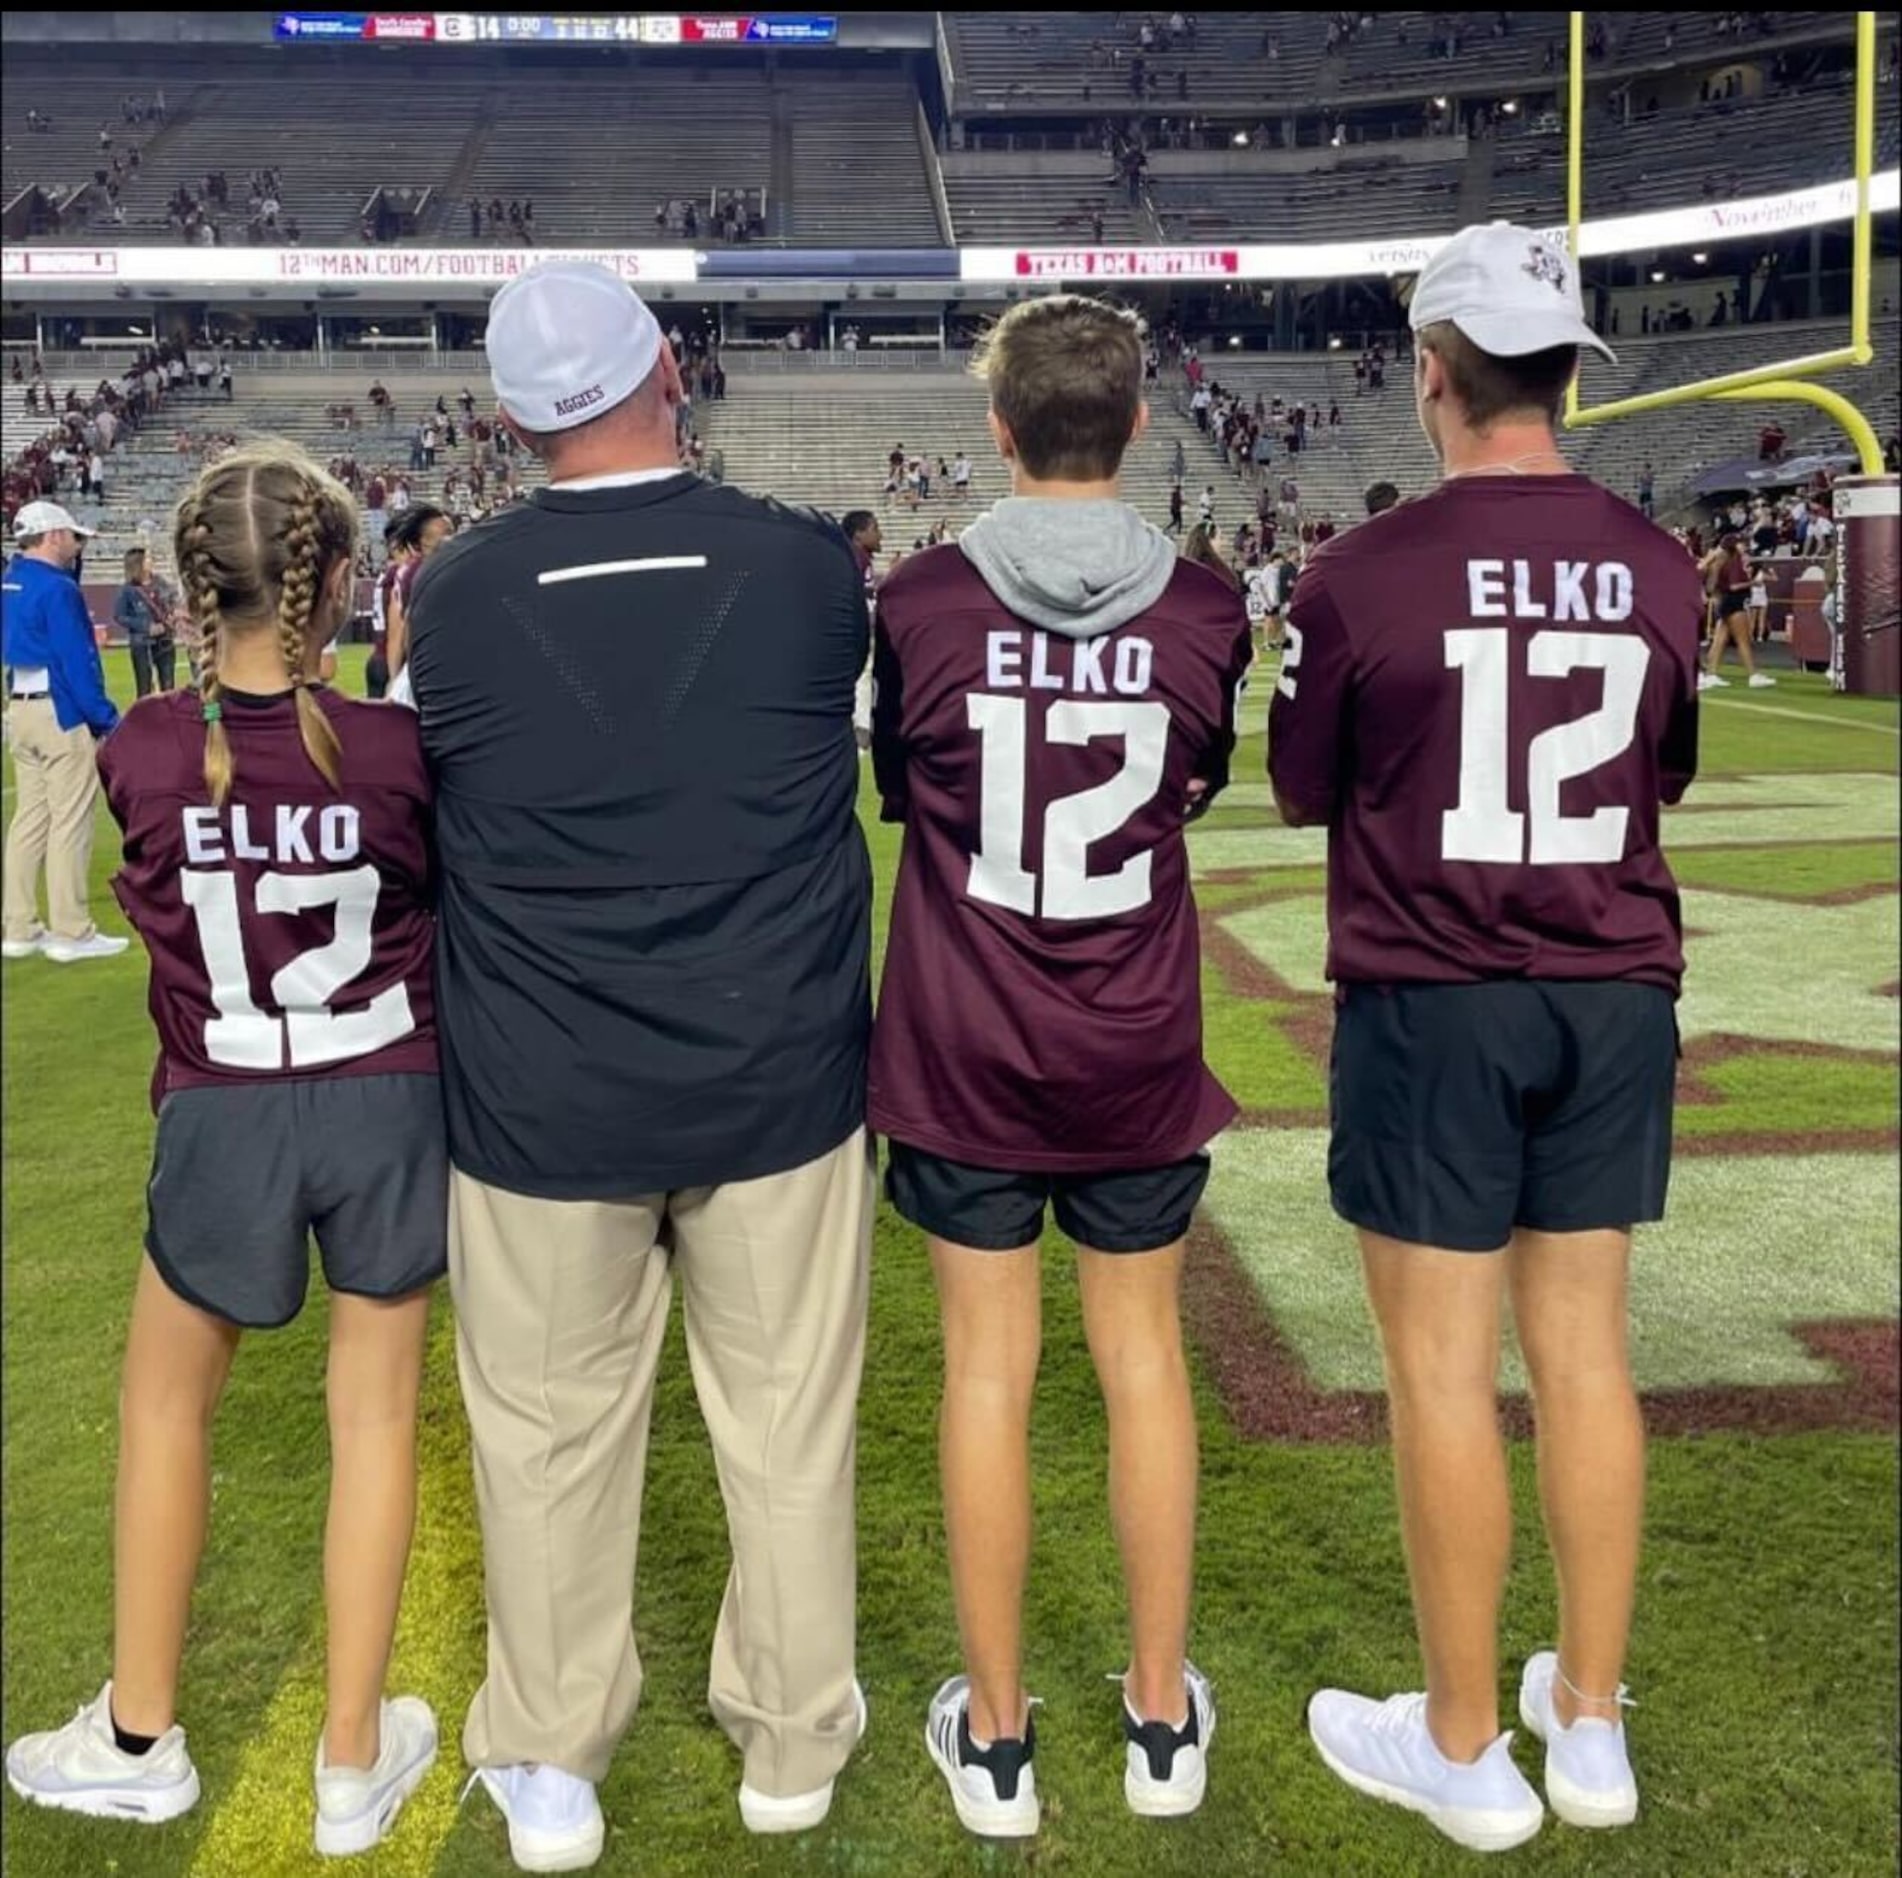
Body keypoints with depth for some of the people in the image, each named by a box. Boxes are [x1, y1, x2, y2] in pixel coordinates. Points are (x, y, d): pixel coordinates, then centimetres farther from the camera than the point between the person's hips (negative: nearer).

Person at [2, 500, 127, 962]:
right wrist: (107, 720, -17)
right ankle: (70, 932, -2)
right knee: (69, 822, -5)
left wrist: (71, 561, 15)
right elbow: (76, 663, -19)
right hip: (61, 713, -9)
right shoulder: (55, 588, -15)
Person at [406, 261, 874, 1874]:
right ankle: (793, 1739, 33)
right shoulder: (810, 566, -9)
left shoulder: (454, 596, -8)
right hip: (779, 1082, 0)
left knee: (552, 1432, 15)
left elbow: (438, 806, 6)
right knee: (789, 1423, 16)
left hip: (541, 1103, 0)